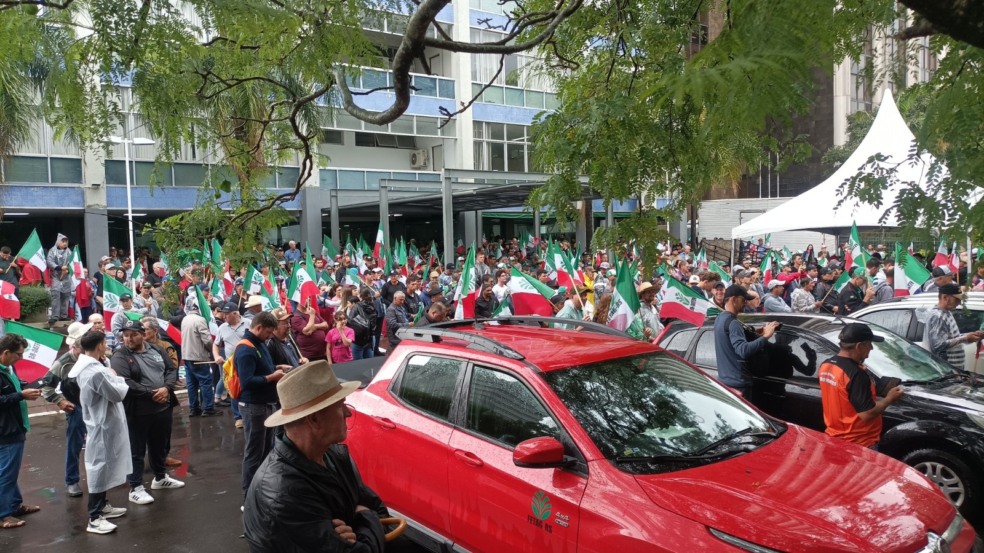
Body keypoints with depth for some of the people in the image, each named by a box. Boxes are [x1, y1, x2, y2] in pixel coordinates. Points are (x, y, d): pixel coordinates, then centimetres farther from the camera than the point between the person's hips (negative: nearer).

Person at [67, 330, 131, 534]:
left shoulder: (85, 366, 5)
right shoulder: (97, 372, -28)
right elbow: (118, 394, -21)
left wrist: (107, 369, -1)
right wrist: (116, 377, -3)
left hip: (101, 422, 10)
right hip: (103, 425, -10)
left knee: (103, 467, 21)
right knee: (100, 468, -3)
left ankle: (102, 506, 34)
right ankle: (94, 519, 4)